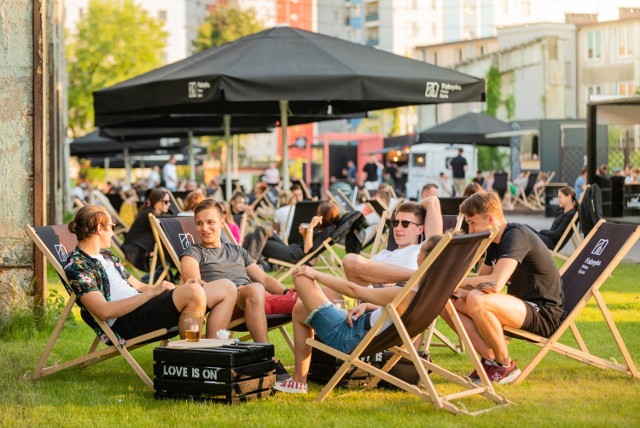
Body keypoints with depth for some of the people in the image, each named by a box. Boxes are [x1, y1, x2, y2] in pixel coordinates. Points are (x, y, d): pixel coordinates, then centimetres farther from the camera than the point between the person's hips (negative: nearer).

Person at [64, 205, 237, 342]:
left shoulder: (107, 256, 23)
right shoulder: (76, 266, -7)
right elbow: (104, 311, -19)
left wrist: (178, 289, 6)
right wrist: (152, 292, -18)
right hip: (124, 323, -10)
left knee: (227, 291, 0)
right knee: (193, 292, -33)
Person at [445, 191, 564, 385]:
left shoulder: (516, 235, -18)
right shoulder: (495, 242, 11)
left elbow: (495, 283, -31)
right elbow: (482, 280, 17)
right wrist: (460, 289, -5)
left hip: (544, 315, -9)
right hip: (522, 308, 9)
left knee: (476, 300, -34)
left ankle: (506, 366, -14)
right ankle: (490, 359, -4)